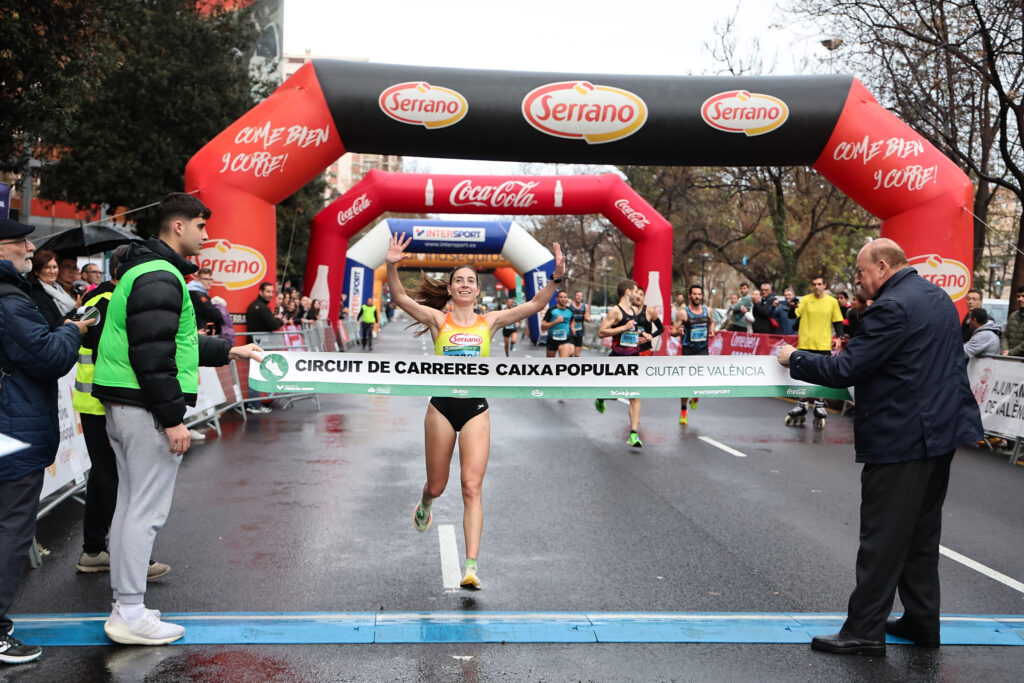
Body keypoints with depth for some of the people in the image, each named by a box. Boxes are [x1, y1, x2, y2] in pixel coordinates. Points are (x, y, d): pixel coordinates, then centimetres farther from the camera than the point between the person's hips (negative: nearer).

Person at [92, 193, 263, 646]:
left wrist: (227, 351, 32)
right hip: (147, 408, -11)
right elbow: (152, 354, -23)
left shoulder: (144, 272, 18)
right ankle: (131, 614, 1)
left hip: (121, 406, 11)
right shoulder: (161, 278, -16)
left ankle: (124, 606, 22)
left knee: (130, 506, 14)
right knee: (147, 510, -5)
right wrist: (172, 418, -21)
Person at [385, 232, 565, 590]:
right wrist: (391, 266, -25)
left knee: (472, 487, -8)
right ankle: (424, 505, 51)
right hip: (442, 406, 0)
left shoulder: (489, 321, 6)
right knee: (437, 486, 13)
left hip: (477, 408, 0)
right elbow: (399, 298, -10)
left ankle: (471, 566, -9)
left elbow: (535, 305, -1)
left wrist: (556, 278, -14)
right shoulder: (438, 320, 2)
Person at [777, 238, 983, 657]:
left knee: (882, 538, -3)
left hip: (903, 436, -10)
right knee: (922, 532, 17)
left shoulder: (891, 307, -18)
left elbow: (846, 371, -20)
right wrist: (852, 351, 14)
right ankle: (922, 622, 26)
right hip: (941, 430, 10)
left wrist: (795, 359, -5)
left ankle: (864, 631, 4)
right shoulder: (937, 297, 13)